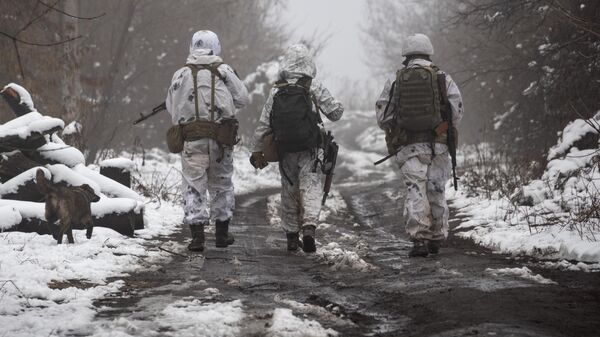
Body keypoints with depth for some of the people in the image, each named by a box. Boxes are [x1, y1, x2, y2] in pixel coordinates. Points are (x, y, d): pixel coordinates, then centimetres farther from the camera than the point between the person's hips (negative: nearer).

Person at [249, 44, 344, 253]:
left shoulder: (276, 91, 1)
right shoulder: (313, 87, -6)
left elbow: (263, 124, 1)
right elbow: (335, 113, -2)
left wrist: (257, 150, 10)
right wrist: (338, 107, 21)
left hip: (285, 151, 3)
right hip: (310, 150, -3)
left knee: (289, 193, 13)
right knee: (310, 189, -5)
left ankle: (292, 237, 19)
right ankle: (309, 228, -28)